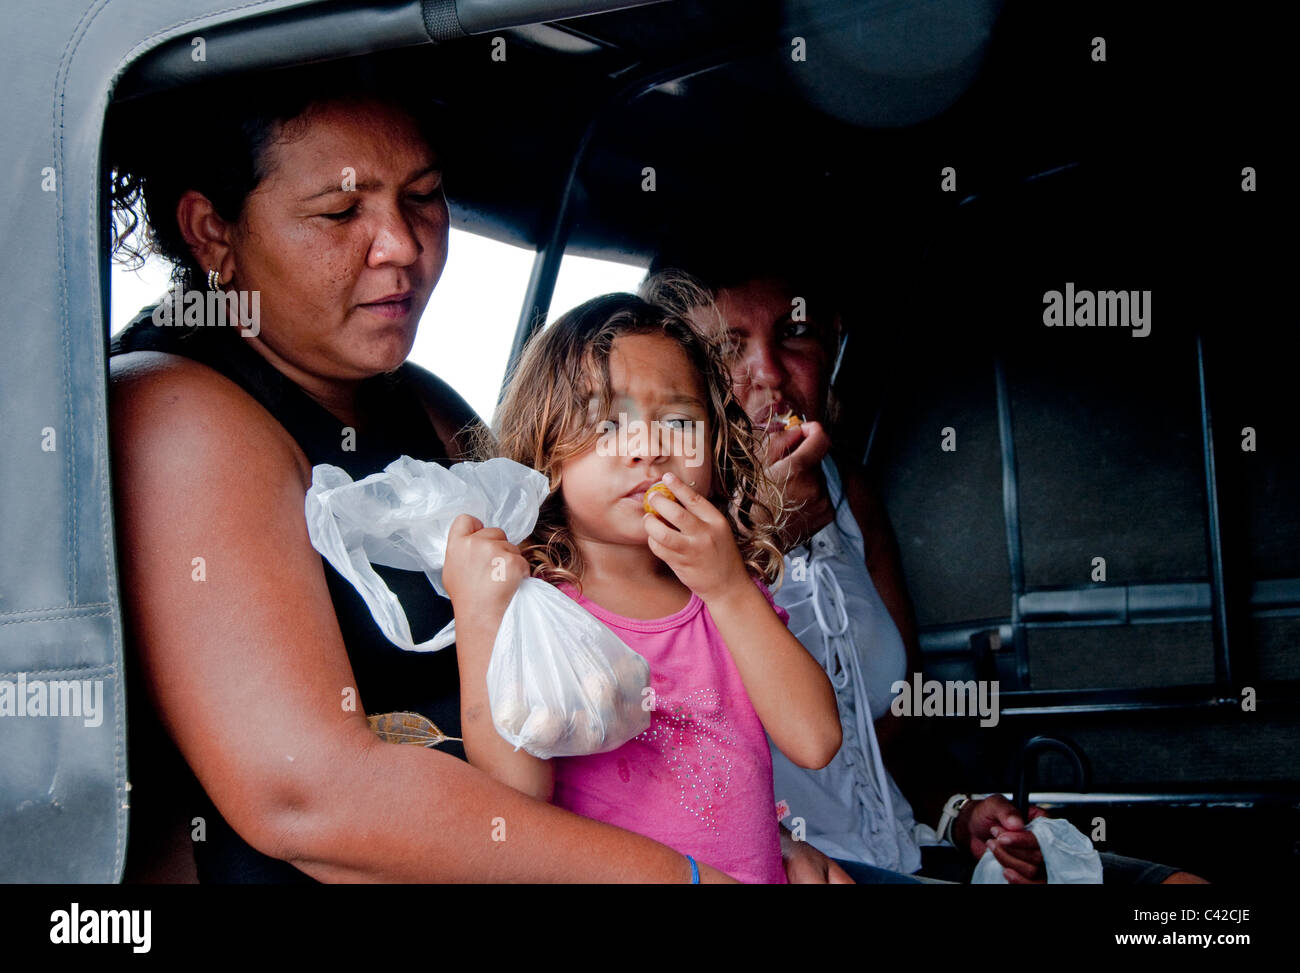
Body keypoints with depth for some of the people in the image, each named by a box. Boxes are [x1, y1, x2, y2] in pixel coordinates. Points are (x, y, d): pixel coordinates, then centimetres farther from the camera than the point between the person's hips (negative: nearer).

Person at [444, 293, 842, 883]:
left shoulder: (733, 596, 10)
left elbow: (816, 742, -3)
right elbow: (518, 796, -14)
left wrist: (730, 591, -9)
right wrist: (481, 621, -21)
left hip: (760, 872, 5)